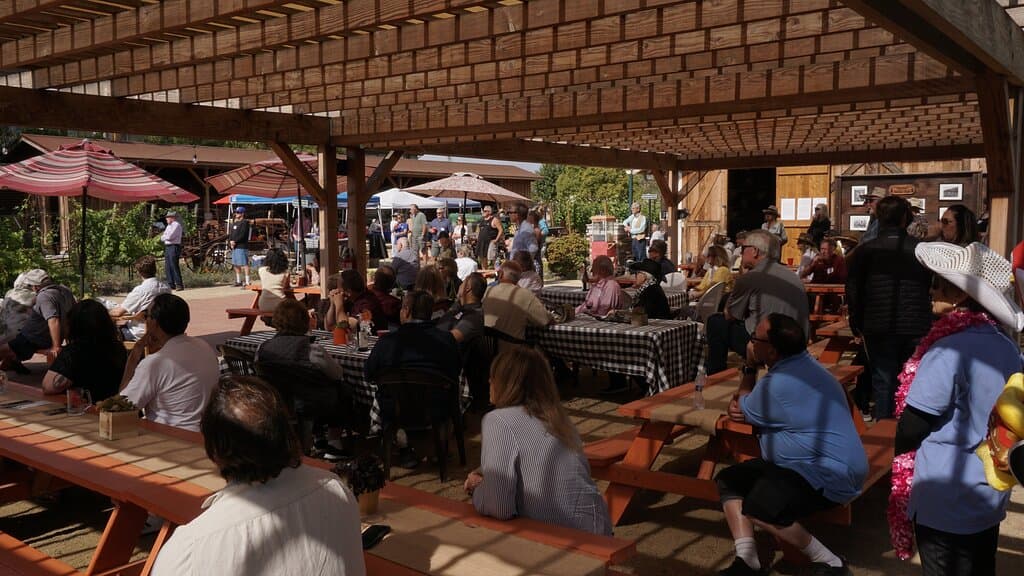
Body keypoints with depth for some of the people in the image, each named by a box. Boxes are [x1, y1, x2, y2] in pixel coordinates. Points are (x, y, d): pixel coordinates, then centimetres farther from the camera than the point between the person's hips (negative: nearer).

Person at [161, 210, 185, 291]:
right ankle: (171, 284, 14)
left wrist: (163, 236, 1)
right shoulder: (168, 226, 20)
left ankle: (179, 285, -9)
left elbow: (169, 236, -17)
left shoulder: (176, 225, -8)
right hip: (167, 247, 9)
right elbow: (163, 238, 17)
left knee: (174, 266, -11)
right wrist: (165, 237, -4)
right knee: (167, 267, 8)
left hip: (174, 247, -9)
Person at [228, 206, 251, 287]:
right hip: (234, 247, 9)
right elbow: (230, 234, 18)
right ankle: (238, 281, 26)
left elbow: (243, 235, -16)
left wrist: (235, 241, -16)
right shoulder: (233, 223, 20)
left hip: (242, 246, -9)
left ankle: (247, 282, -9)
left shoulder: (244, 223, -7)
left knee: (244, 264, -9)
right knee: (236, 264, 15)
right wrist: (230, 242, 1)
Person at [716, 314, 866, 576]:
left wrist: (749, 368, 2)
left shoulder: (778, 383, -25)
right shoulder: (799, 365, 8)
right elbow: (748, 406, 18)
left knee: (758, 507, -31)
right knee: (728, 480, 7)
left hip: (830, 475, -11)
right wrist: (738, 404, -5)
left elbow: (744, 410, -3)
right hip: (806, 465, 11)